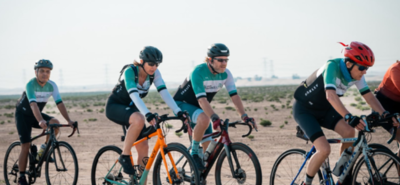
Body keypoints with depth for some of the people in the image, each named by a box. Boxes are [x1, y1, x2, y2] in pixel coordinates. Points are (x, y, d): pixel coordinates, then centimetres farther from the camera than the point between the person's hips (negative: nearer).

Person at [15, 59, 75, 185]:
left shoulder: (52, 85, -13)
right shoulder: (31, 85, -29)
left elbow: (59, 103, -18)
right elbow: (33, 104, -42)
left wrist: (69, 120, -31)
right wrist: (41, 121, -57)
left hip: (37, 114, 5)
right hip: (23, 114, -5)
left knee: (55, 123, -24)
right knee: (25, 146, -12)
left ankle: (43, 151, -4)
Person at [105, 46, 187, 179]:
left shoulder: (154, 73, -11)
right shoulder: (130, 71, -28)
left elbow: (164, 92, -19)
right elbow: (134, 94, -41)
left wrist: (178, 112, -33)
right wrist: (147, 114, -54)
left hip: (131, 108, 6)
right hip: (115, 106, -6)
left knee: (143, 149, -6)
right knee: (139, 120, -37)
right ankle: (125, 156, -23)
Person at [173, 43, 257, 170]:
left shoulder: (225, 74, -11)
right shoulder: (198, 72, -31)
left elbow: (234, 96, -16)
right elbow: (202, 100, -40)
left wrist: (245, 117, -30)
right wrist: (215, 118, -52)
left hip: (199, 108, 7)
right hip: (182, 104, -7)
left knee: (209, 146, -3)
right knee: (204, 119, -39)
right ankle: (194, 153, -21)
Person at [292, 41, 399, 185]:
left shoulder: (356, 74, -9)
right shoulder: (332, 66, -31)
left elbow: (369, 96, -8)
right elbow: (330, 95, -44)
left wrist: (385, 114, -24)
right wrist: (349, 117, -54)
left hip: (323, 109, 7)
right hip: (304, 109, -7)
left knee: (349, 132, -17)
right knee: (324, 149, -22)